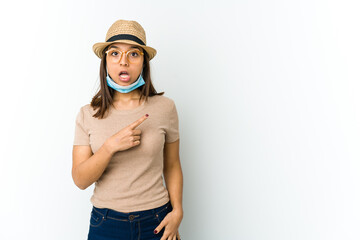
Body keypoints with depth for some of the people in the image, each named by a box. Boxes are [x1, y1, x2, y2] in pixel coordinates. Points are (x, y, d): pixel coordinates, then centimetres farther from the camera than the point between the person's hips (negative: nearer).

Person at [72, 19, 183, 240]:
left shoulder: (165, 107, -8)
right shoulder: (88, 114, -5)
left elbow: (172, 166, 2)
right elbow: (80, 180, -9)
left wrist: (177, 211, -7)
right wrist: (110, 146, -23)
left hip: (156, 222, 0)